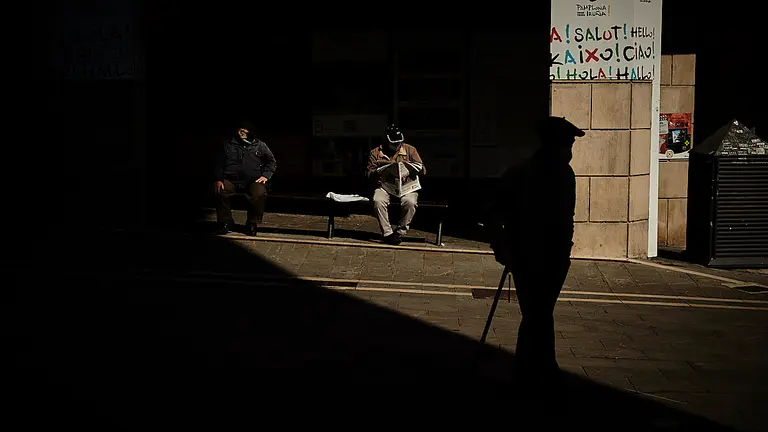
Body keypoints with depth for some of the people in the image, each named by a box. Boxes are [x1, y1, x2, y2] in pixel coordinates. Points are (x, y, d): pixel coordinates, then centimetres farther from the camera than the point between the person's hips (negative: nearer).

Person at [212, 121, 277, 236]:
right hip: (232, 180, 1)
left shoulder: (259, 145, 11)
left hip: (253, 181, -1)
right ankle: (225, 222, -9)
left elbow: (272, 162, 14)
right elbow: (218, 164, 11)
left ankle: (252, 224, -13)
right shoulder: (228, 145, 13)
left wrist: (266, 175, -2)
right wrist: (218, 179, -5)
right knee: (220, 191, -30)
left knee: (259, 194, -34)